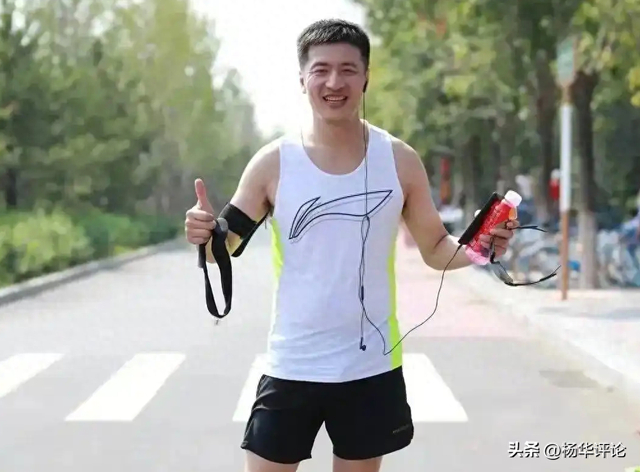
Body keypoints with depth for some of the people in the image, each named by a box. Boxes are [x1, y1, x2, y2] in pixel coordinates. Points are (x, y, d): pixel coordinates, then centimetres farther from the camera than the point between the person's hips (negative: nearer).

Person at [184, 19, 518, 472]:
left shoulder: (400, 160, -3)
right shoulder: (274, 162, -6)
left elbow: (435, 248, 5)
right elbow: (225, 247, 1)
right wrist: (205, 236, -23)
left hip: (372, 367, 1)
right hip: (292, 366, -1)